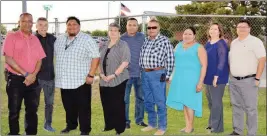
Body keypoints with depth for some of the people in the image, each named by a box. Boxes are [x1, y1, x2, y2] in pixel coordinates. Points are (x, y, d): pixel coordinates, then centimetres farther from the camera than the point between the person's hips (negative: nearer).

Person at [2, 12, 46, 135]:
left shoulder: (35, 39, 10)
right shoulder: (12, 37, -5)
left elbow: (40, 59, 8)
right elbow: (8, 59, -13)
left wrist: (33, 75, -9)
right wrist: (25, 74, -16)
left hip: (33, 80, 4)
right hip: (15, 79, -4)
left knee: (32, 110, 10)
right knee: (14, 111, 6)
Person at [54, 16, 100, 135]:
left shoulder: (87, 39, -8)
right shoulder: (59, 40, 11)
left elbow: (95, 57, -11)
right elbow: (56, 55, 20)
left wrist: (91, 75, -15)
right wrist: (57, 74, 15)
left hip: (81, 81, -5)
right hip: (64, 81, 6)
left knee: (83, 107, 1)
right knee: (68, 106, 17)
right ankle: (71, 125, 34)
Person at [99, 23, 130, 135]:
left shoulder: (123, 45, -4)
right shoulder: (104, 45, 13)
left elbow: (125, 62, -14)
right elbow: (98, 60, 15)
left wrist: (113, 75, -17)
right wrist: (101, 74, -1)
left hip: (118, 80, -5)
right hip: (104, 81, 6)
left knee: (118, 105, 0)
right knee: (106, 104, 11)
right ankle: (109, 125, 27)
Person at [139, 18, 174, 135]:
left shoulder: (164, 40, -6)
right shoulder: (145, 41, 12)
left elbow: (170, 59, -8)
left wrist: (167, 75, -9)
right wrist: (142, 72, 11)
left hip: (157, 74, -6)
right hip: (145, 74, 6)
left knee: (160, 101, 1)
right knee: (148, 101, 14)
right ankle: (152, 124, 28)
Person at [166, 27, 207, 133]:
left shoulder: (199, 48, -4)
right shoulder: (178, 46, 12)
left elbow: (204, 66, -9)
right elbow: (174, 61, 18)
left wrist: (200, 82, -16)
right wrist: (172, 77, 12)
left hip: (192, 78, -5)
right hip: (179, 78, 5)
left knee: (189, 102, -3)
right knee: (183, 101, 8)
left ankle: (190, 126, 9)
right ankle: (187, 125, 18)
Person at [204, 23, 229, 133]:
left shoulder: (221, 44, -11)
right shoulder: (208, 44, 12)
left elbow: (222, 61, -17)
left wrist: (216, 76, -20)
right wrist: (204, 76, 16)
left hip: (218, 77, -8)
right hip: (208, 77, 8)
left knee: (216, 102, -2)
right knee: (210, 101, 15)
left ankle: (217, 127, 8)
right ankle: (212, 123, 29)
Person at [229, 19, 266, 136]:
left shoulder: (255, 41, -8)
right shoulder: (233, 43, 13)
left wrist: (257, 78, -14)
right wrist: (231, 75, 12)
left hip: (248, 80, -6)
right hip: (233, 80, 7)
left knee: (250, 108, -1)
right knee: (236, 107, 13)